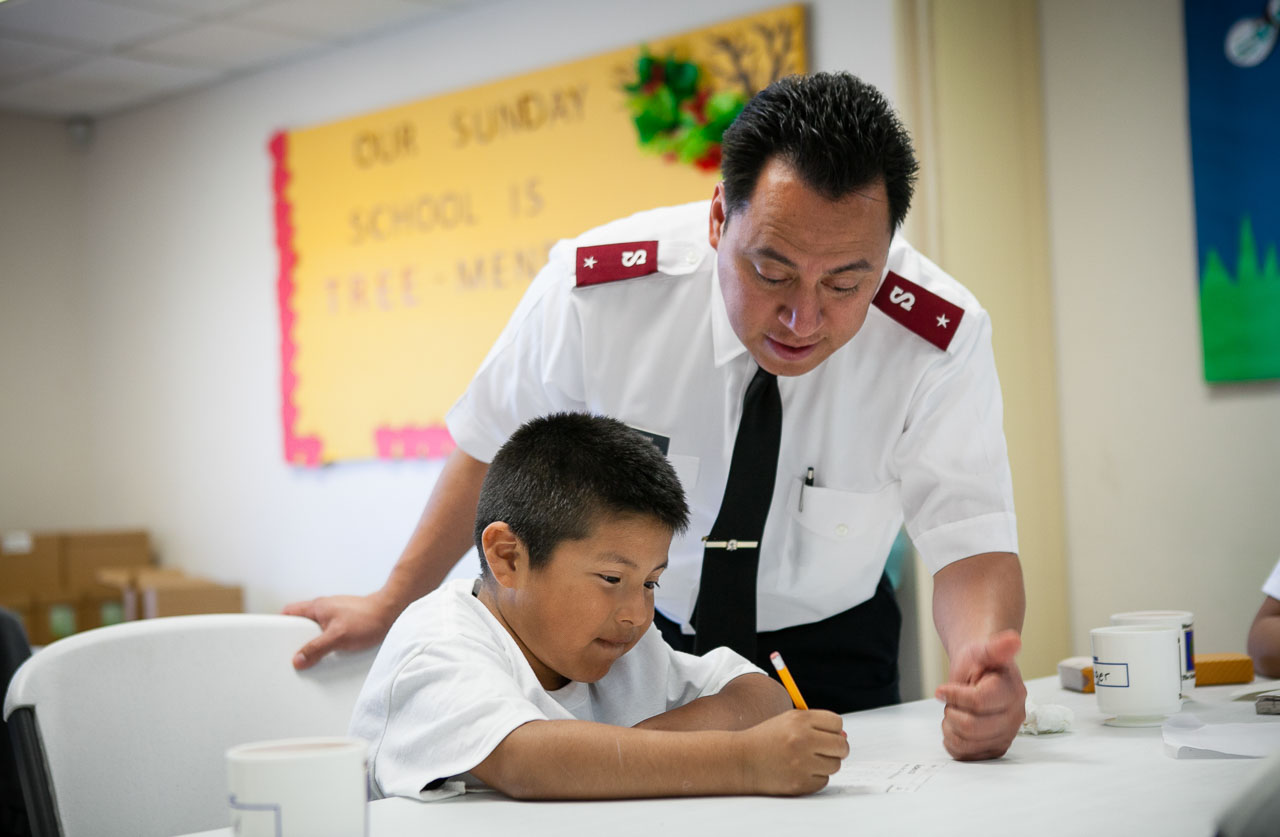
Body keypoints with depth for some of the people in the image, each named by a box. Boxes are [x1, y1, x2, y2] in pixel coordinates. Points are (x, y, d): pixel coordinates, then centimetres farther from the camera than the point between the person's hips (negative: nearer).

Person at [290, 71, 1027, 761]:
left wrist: (978, 661, -50)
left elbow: (972, 539, -27)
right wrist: (392, 605, -2)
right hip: (634, 634, 0)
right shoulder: (594, 288, -27)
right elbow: (494, 447, -10)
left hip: (822, 651, 1)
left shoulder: (941, 336, -27)